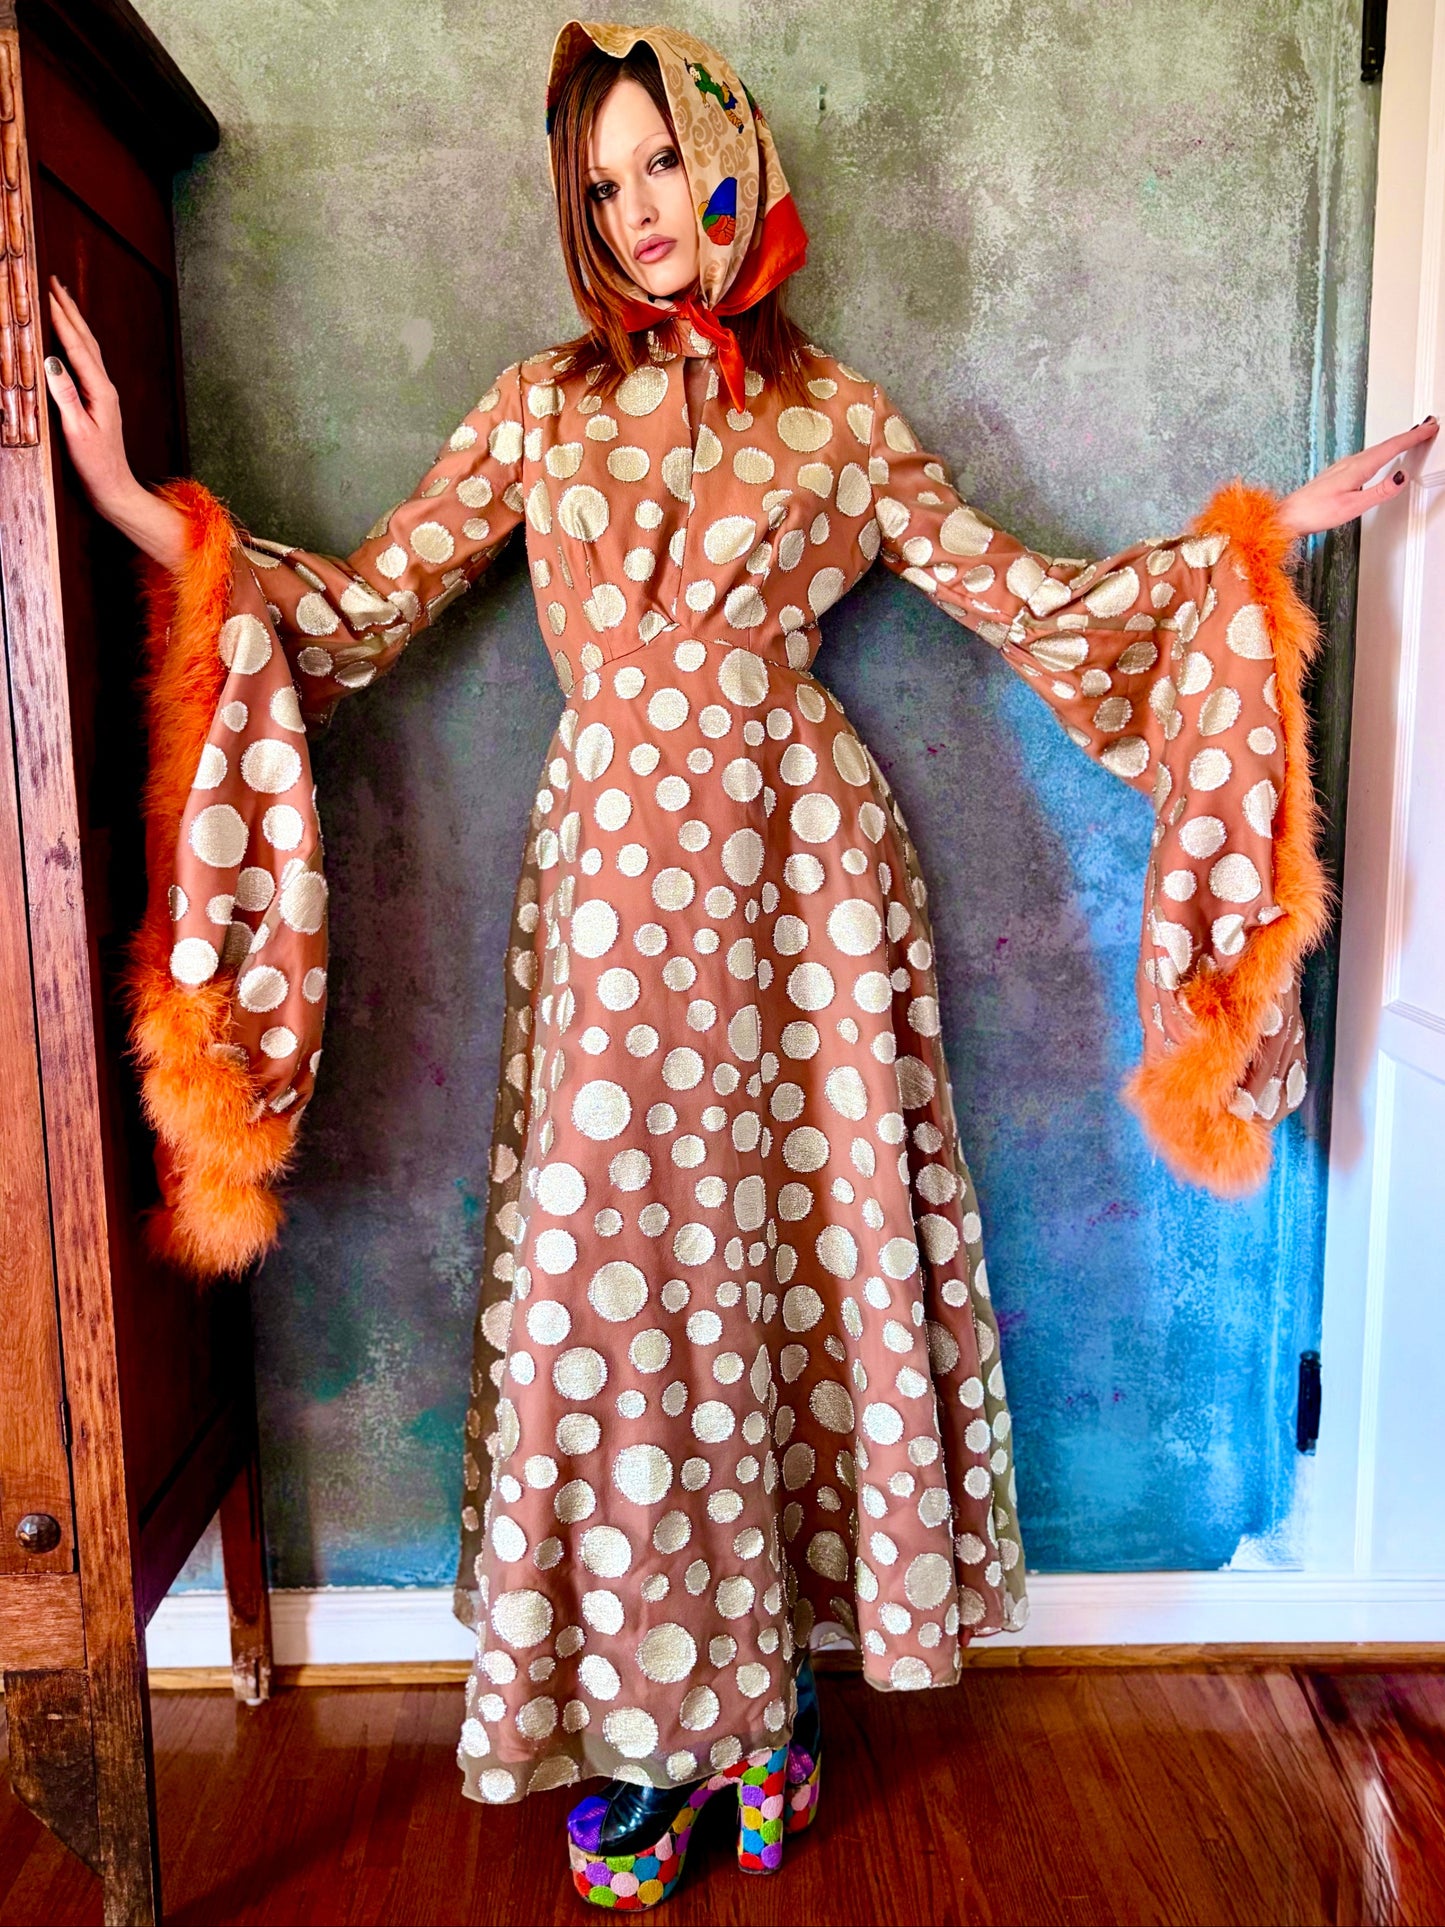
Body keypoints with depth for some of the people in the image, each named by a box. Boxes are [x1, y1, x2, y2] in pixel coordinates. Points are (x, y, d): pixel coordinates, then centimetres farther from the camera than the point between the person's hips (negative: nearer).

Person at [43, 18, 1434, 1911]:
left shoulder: (837, 413, 11)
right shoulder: (540, 406, 13)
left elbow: (1032, 598, 9)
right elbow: (362, 603, 8)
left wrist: (1254, 535, 5)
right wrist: (150, 514, -2)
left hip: (799, 859, 0)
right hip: (614, 863, 1)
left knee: (800, 1237, 3)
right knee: (618, 1258, 1)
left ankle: (776, 1671, 25)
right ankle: (646, 1717, 20)